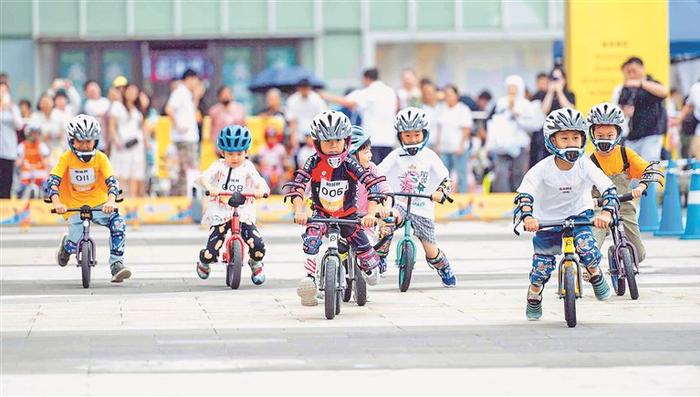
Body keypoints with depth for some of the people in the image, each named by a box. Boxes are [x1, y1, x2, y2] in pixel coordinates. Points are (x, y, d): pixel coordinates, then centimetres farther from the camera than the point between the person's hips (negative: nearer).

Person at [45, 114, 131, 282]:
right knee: (74, 246, -13)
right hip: (74, 207, -1)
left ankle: (117, 264, -20)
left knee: (117, 223, -27)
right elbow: (52, 181, -17)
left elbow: (112, 181, -16)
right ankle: (66, 246, 27)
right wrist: (56, 202, -35)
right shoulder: (66, 159, -9)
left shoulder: (100, 158, -7)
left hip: (98, 204, 1)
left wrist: (111, 200, -35)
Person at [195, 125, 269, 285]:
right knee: (210, 253, -11)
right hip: (220, 215, -1)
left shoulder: (247, 167, 5)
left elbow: (260, 182, -9)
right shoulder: (219, 166, 2)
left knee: (257, 245, -18)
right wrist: (210, 188, -37)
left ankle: (256, 264, 19)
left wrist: (260, 190, -33)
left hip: (244, 214, 1)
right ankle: (204, 262, 29)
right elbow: (203, 178, -15)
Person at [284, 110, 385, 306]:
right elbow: (297, 185, -20)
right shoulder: (314, 163, -15)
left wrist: (370, 214, -35)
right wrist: (299, 211, -35)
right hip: (321, 214, -1)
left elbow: (373, 184, -24)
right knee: (311, 237, -29)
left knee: (361, 244, -6)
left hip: (348, 215, 1)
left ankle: (370, 267, 29)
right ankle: (309, 278, -28)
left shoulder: (349, 164, -18)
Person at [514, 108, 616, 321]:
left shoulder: (585, 165, -20)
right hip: (547, 219, 0)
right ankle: (533, 299, 28)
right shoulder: (543, 168, -23)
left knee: (586, 245, -27)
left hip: (578, 214, 0)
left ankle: (596, 275, 3)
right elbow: (524, 193, -30)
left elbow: (608, 188, -27)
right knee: (542, 264, 0)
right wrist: (527, 216, -49)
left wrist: (606, 213, -45)